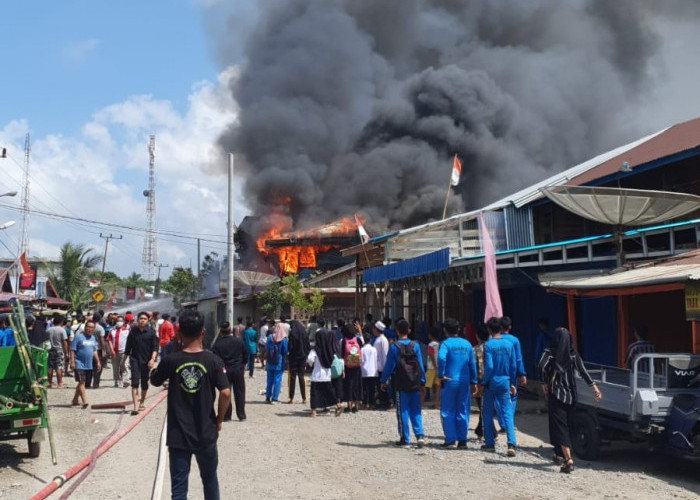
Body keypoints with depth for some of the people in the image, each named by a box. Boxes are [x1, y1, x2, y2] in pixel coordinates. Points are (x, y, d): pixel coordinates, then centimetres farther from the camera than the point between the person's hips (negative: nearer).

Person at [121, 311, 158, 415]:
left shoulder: (151, 333, -1)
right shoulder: (133, 332, 4)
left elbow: (155, 347, -4)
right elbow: (128, 348, 12)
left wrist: (152, 359, -19)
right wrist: (123, 361, 14)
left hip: (146, 361, 0)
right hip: (135, 360, 0)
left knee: (144, 383, 11)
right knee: (135, 382, -12)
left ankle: (142, 403, 32)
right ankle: (135, 407, -18)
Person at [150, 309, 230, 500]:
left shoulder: (170, 360, -8)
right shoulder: (213, 360, -9)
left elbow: (154, 381, 11)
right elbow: (225, 393, -15)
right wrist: (219, 419, 1)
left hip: (178, 435, 0)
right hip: (206, 434, 0)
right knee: (210, 481, 20)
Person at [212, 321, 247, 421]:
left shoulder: (218, 344, -9)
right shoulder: (239, 341, -2)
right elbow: (245, 355, 6)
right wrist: (243, 366, 20)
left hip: (225, 371, -1)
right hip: (238, 370, 2)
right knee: (239, 393, 9)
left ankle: (226, 416, 9)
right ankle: (241, 416, 11)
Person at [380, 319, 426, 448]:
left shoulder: (394, 347, -6)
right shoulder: (415, 345, 1)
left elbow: (389, 365, -3)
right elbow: (420, 365, 4)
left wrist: (383, 381, 8)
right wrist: (422, 381, 13)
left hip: (401, 385, -2)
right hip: (415, 384, 2)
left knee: (402, 411, 6)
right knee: (415, 411, 9)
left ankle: (404, 439, 9)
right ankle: (419, 435, -5)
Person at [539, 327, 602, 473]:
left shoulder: (550, 352, -6)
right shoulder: (573, 354, 2)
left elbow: (542, 366, -23)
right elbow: (583, 372, -8)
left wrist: (544, 383, -9)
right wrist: (594, 387, -11)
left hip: (555, 395, -4)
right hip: (571, 395, 4)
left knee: (560, 427, -6)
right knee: (567, 426, 19)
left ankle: (568, 460, -20)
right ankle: (560, 455, 31)